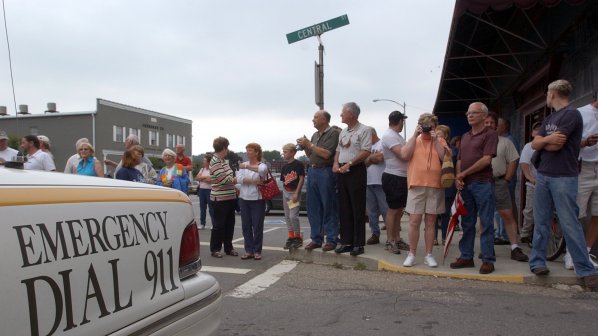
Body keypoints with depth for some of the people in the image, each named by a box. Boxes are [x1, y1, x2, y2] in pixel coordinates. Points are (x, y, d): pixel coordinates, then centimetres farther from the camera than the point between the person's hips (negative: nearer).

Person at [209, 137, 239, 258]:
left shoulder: (224, 161, 12)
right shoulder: (215, 162, -16)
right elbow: (225, 179, -21)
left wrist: (235, 188, 5)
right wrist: (237, 179, -9)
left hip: (230, 197, 8)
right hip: (220, 198, -8)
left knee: (230, 224, 14)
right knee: (219, 225, 1)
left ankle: (228, 247, 24)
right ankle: (215, 249, 12)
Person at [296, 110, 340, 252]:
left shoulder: (333, 133, -6)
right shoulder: (315, 135, 18)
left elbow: (326, 154, -16)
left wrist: (309, 144, -10)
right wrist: (304, 146, 6)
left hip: (325, 172, -8)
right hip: (312, 171, 8)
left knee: (329, 208, -3)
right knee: (313, 207, 9)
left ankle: (331, 240, 4)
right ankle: (316, 239, 16)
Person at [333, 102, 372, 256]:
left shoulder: (364, 130, -6)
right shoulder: (343, 132, 18)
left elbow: (366, 152, -14)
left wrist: (349, 164, -17)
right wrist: (336, 163, 2)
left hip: (356, 171, -7)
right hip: (341, 172, 8)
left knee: (357, 209, -4)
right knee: (344, 209, 8)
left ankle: (358, 244, 2)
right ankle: (346, 242, 15)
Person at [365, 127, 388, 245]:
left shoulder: (382, 144, 0)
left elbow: (380, 157, -15)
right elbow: (364, 163, 12)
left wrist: (369, 158, 1)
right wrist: (373, 158, -5)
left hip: (380, 182, -6)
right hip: (368, 182, 6)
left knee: (385, 210, -5)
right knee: (372, 211, 8)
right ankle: (375, 234, 14)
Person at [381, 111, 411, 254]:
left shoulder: (396, 135, 17)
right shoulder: (389, 135, -15)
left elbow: (405, 154, 18)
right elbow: (403, 155, -21)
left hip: (402, 177, 10)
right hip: (394, 177, -10)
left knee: (399, 210, 13)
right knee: (393, 209, -3)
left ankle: (397, 239, 21)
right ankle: (390, 241, 4)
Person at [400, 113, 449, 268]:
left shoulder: (440, 141, 9)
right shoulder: (414, 140, 9)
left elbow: (446, 159, -4)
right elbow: (405, 155, -9)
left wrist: (435, 140, -8)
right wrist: (415, 135, -8)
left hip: (435, 186, 1)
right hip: (416, 186, -1)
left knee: (431, 222, 7)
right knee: (414, 221, -1)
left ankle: (428, 255, 15)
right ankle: (411, 254, 9)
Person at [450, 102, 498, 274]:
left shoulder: (490, 134, -2)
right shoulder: (465, 137, 19)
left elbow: (486, 159, -12)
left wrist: (464, 174, -9)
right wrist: (457, 177, -1)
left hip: (483, 184, -7)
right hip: (465, 185, 7)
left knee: (486, 223, -2)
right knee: (467, 223, 10)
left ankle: (488, 260, 3)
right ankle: (466, 257, 17)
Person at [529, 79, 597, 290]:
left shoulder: (572, 114, -8)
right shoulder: (549, 118, 17)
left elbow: (556, 145, -16)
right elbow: (535, 144, 7)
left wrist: (542, 141, 1)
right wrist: (546, 139, -11)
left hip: (563, 177, -7)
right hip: (543, 175, 8)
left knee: (570, 224, -7)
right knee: (541, 222, 8)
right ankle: (537, 261, 14)